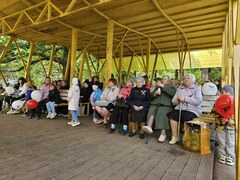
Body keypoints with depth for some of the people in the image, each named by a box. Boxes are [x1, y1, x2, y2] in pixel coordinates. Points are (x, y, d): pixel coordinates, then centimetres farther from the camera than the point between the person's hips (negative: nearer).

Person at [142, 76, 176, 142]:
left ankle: (163, 133, -31)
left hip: (166, 105, -3)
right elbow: (151, 96, 20)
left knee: (162, 113, -33)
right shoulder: (157, 87, 30)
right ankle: (149, 127, -46)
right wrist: (155, 93, -1)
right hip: (155, 104, 3)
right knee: (151, 111, -29)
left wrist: (163, 86, -8)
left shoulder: (172, 87, 20)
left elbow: (173, 93, -4)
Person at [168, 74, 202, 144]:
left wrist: (185, 98, -16)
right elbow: (173, 101, 12)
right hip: (180, 108, 4)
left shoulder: (197, 88, 6)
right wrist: (178, 99, -10)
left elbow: (198, 101, -11)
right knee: (172, 115, -24)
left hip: (192, 110, -3)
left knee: (186, 117, -31)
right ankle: (174, 136, -12)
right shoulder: (179, 88, 18)